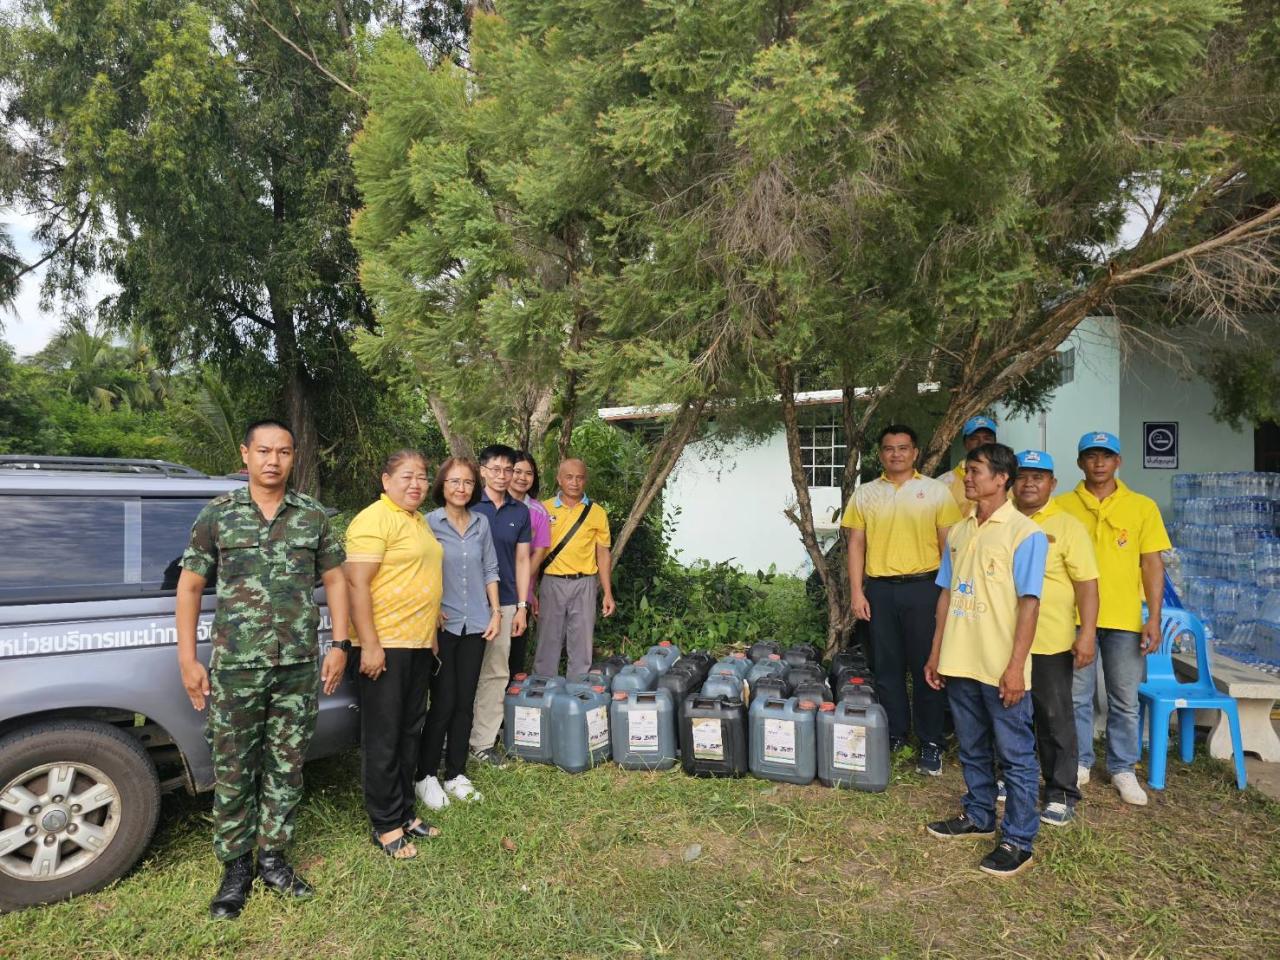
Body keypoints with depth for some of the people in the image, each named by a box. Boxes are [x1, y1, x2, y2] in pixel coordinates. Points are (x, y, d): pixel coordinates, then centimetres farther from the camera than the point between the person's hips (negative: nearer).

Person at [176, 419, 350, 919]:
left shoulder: (313, 515, 3)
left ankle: (272, 857, 29)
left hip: (299, 668, 1)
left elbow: (334, 580, 9)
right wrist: (188, 659, 0)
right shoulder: (217, 513, 0)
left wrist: (339, 644, 2)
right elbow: (190, 586, 4)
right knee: (233, 772, 8)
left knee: (286, 768, 11)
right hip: (234, 668, -1)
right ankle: (236, 866, 26)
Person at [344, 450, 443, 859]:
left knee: (410, 732, 16)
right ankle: (385, 825, 15)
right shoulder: (374, 520, -14)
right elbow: (357, 584, -19)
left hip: (419, 643, 9)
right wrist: (370, 645, -22)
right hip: (385, 644, -9)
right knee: (383, 737, 3)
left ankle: (404, 812, 29)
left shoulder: (419, 521, 15)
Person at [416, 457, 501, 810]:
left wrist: (495, 612, 6)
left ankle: (456, 774, 23)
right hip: (442, 624, -4)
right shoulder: (429, 523, -5)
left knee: (465, 702, 10)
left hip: (475, 623, 4)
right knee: (443, 703, -1)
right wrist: (431, 613, -10)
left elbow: (490, 569, 11)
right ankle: (426, 776, 15)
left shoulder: (482, 523, 6)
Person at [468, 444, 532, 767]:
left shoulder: (520, 512, 8)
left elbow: (522, 560, 10)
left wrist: (522, 606, 6)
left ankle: (483, 740, 15)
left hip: (505, 603, 3)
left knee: (496, 673, 5)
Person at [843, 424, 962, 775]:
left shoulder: (936, 491, 2)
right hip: (879, 590, 2)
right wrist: (857, 592, 1)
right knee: (887, 667, 10)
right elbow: (856, 544, 7)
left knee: (927, 667, 4)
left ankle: (931, 744, 16)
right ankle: (894, 735, 24)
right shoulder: (865, 494, 8)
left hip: (923, 587, -2)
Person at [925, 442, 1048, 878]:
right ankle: (978, 817, 35)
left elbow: (1029, 602, -12)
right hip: (960, 663, 7)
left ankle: (1018, 841, 17)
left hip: (1001, 668, -6)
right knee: (972, 750, 19)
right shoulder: (959, 532, 9)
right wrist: (936, 653, 12)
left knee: (1015, 755, 6)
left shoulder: (1024, 533, -10)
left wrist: (1016, 666, -16)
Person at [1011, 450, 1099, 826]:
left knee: (1054, 718, 6)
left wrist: (1087, 634, -17)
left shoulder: (1068, 526, -6)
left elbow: (1086, 583, -10)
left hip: (1050, 642, -4)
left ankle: (1062, 793, 19)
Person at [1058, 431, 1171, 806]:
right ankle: (1079, 764, 23)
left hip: (1125, 619, 1)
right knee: (1077, 697, 9)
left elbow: (1152, 564, 3)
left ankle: (1123, 769, 25)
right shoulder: (1063, 505, 1)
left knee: (1125, 701, 10)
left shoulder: (1142, 507, 3)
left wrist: (1154, 618, -2)